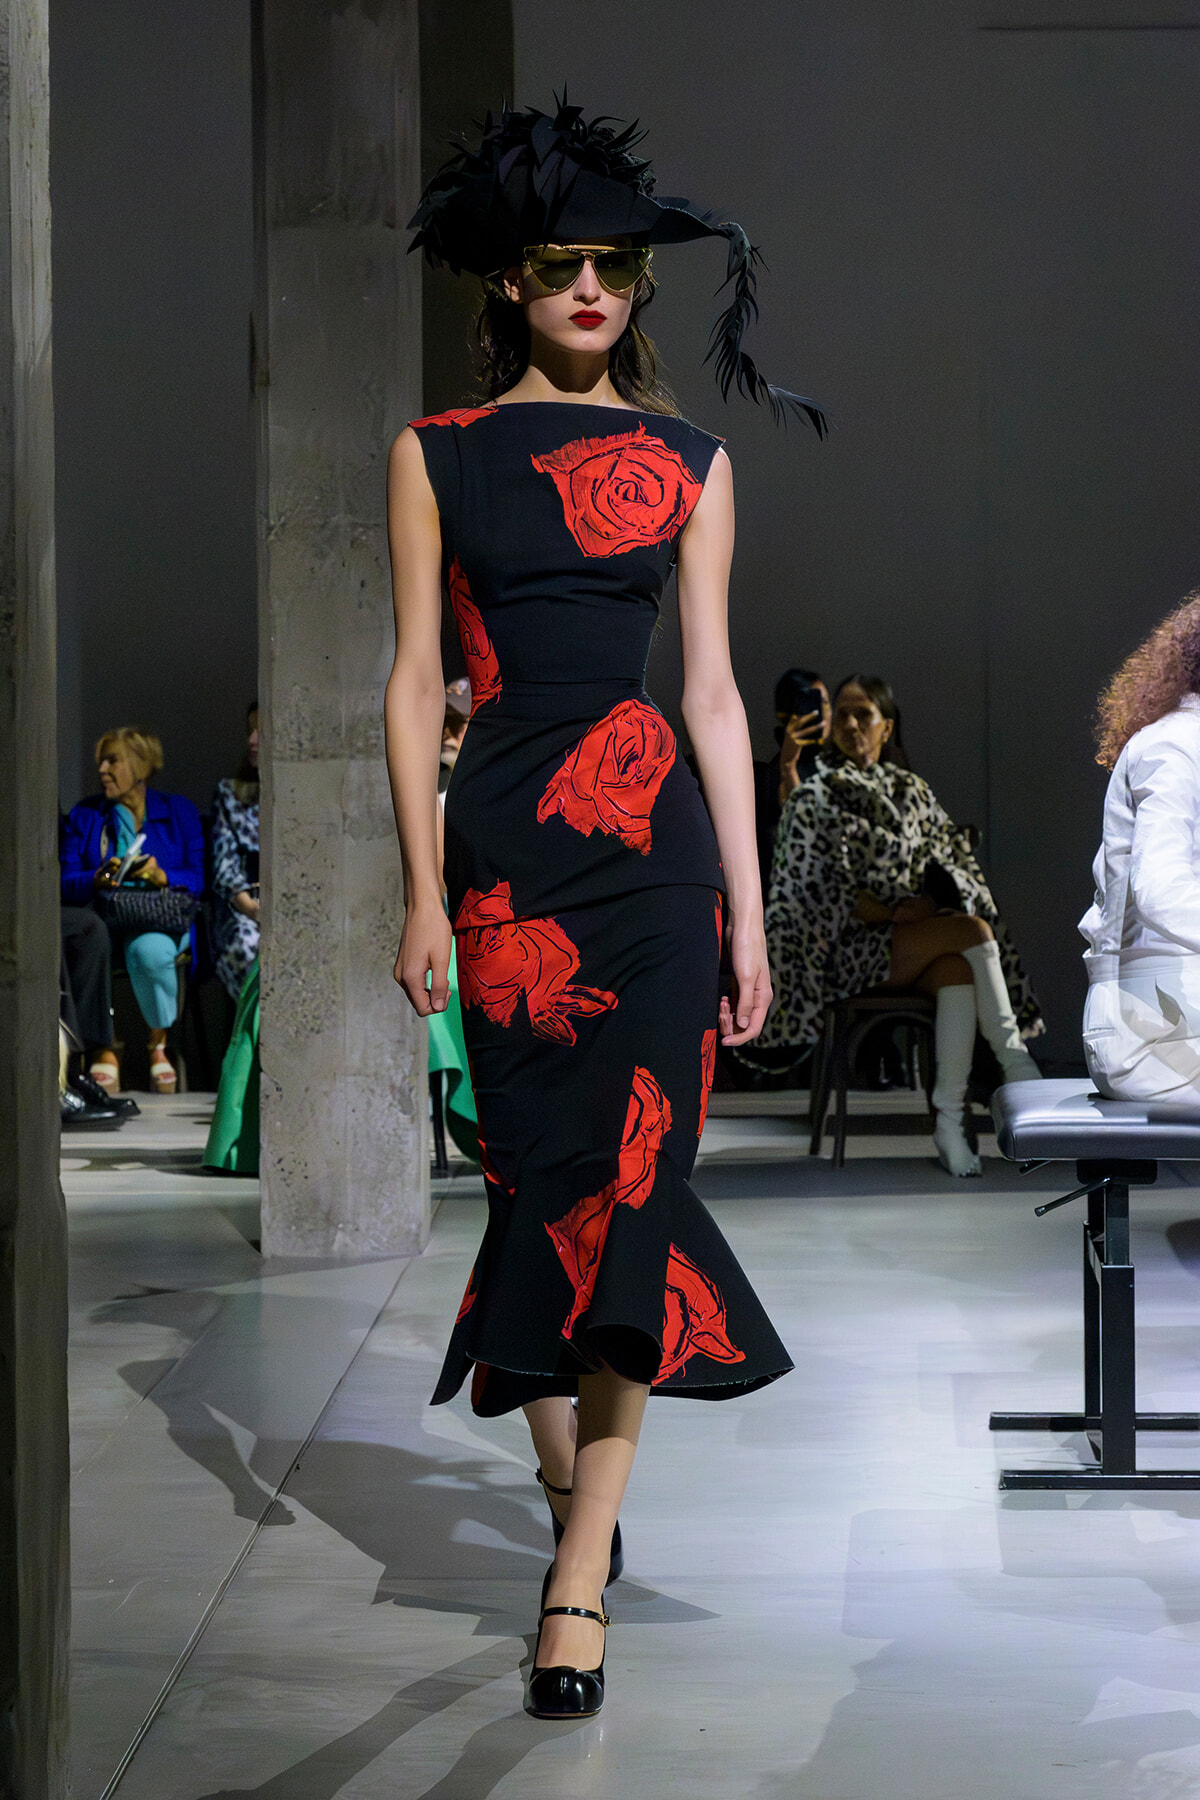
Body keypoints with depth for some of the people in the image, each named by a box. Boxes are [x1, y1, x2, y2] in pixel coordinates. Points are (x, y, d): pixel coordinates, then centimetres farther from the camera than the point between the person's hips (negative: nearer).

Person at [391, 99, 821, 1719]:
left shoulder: (689, 461, 11)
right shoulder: (435, 455, 8)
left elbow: (713, 690, 9)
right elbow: (415, 682, 6)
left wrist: (749, 910, 5)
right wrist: (422, 894, -1)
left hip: (657, 846, 0)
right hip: (505, 848, 0)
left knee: (629, 1177, -8)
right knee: (544, 1173, 1)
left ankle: (576, 1581, -7)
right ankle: (572, 1497, 22)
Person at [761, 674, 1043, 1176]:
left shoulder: (910, 791, 18)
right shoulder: (816, 796, 4)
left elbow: (952, 860, 13)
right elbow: (816, 889, -5)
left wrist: (928, 902, -9)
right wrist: (890, 913, -13)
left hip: (918, 935, 4)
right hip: (849, 949, -4)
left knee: (957, 968, -33)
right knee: (972, 931, -27)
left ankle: (948, 1118, -40)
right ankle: (1016, 1064, -25)